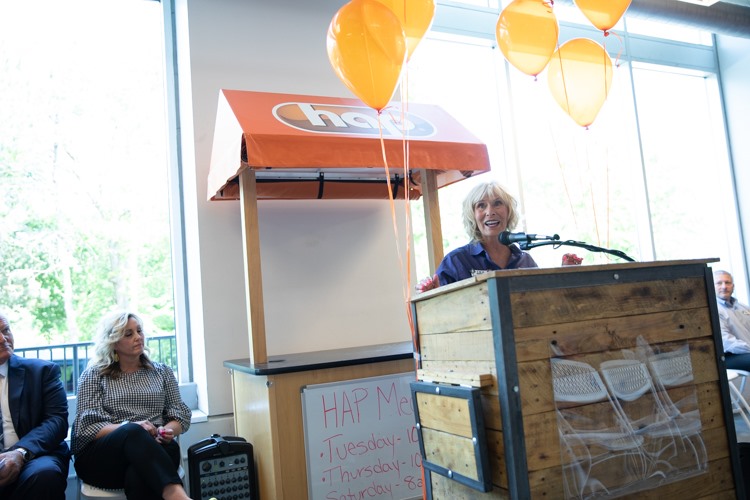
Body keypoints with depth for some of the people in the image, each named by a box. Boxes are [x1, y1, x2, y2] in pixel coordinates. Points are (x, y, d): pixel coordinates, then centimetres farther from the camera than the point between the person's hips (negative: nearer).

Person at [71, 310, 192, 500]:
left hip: (153, 449, 2)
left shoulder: (162, 372, 19)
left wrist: (169, 430, -11)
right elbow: (86, 426, 0)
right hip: (99, 457, -1)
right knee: (133, 434, -39)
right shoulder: (94, 375, 11)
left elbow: (181, 414, 14)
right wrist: (128, 427, -18)